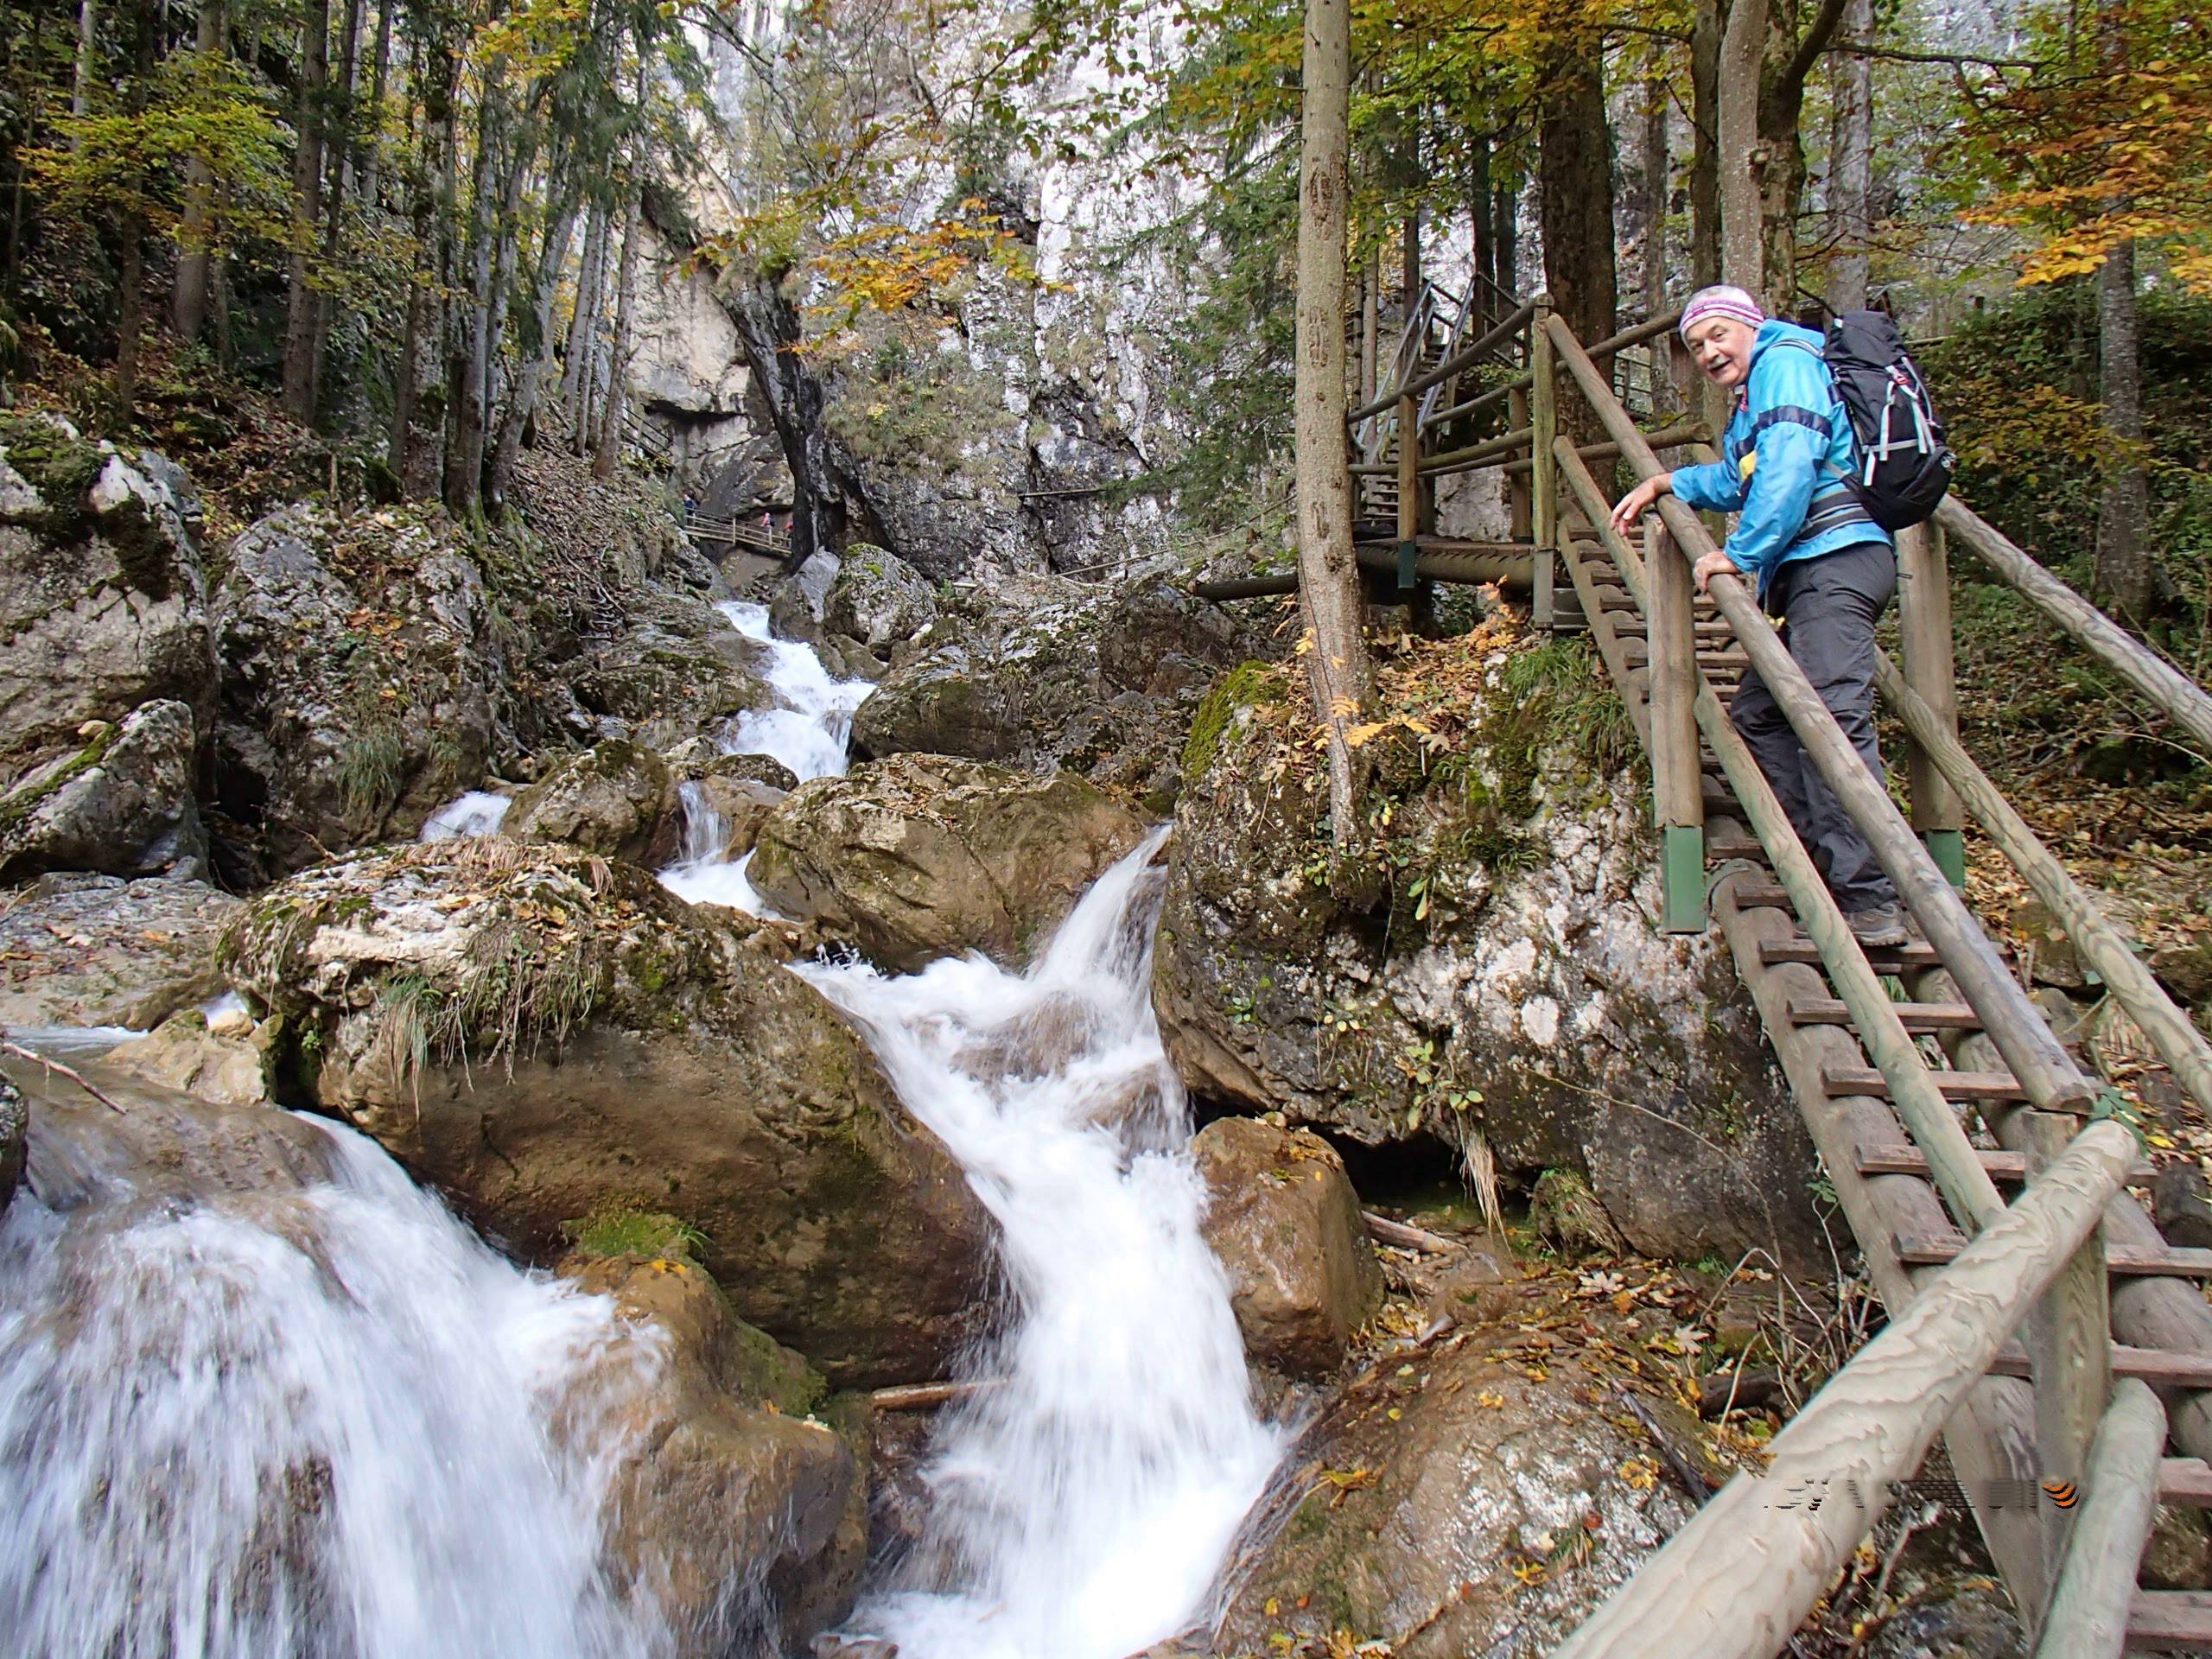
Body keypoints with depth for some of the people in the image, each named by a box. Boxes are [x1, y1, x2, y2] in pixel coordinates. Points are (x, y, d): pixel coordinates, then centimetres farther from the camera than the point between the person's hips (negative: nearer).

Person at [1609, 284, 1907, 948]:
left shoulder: (1785, 361, -2)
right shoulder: (1755, 396, 29)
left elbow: (1789, 469, -16)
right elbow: (1736, 480, 45)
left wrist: (1741, 556, -14)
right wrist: (1666, 484, 39)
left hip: (1834, 560, -12)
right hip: (1815, 572, 12)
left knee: (1831, 720, -21)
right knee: (1757, 711, 14)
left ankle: (1871, 902, -26)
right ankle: (1816, 865, 15)